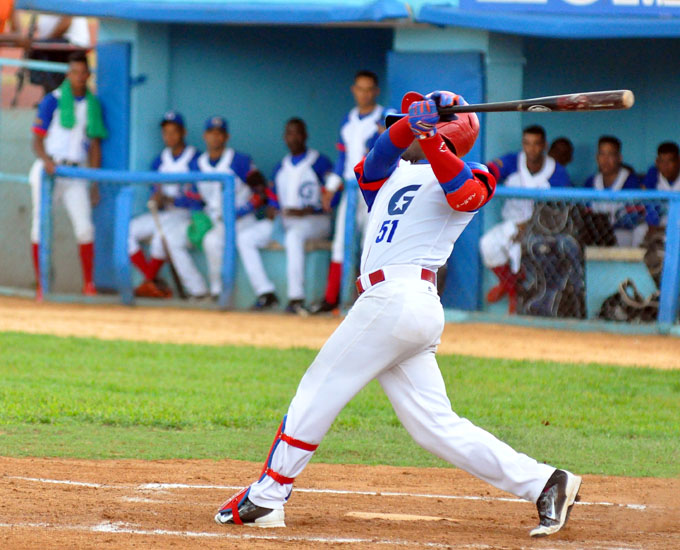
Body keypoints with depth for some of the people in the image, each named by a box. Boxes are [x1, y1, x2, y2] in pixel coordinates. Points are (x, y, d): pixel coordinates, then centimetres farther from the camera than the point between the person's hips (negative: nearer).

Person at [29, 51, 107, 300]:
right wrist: (46, 159, -25)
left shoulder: (93, 105, 11)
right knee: (41, 226, -2)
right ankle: (41, 286, 4)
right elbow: (37, 139, -4)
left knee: (85, 228, -9)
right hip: (48, 170, -2)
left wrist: (95, 184, 9)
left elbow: (94, 145, 14)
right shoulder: (52, 101, 0)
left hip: (76, 174, 2)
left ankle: (88, 284, -1)